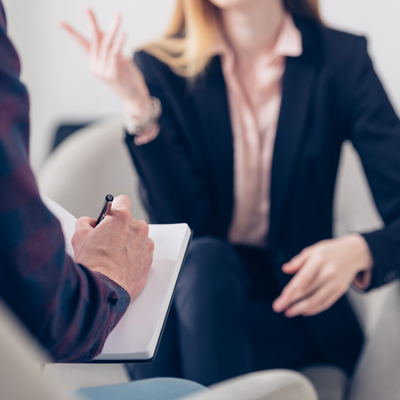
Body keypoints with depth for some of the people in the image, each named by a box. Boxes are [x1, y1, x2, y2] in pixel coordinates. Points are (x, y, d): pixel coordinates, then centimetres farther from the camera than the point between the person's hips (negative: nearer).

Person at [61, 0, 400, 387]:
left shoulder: (342, 59, -2)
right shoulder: (159, 68, -1)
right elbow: (180, 227, -13)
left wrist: (357, 251, -31)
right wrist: (137, 106, -23)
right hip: (192, 286, 1)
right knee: (204, 257, -34)